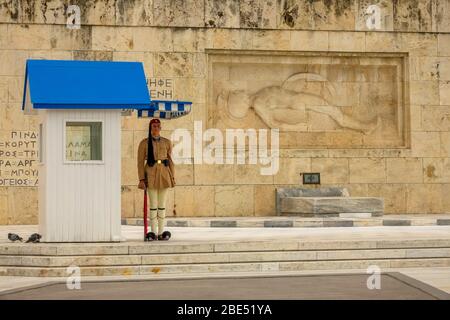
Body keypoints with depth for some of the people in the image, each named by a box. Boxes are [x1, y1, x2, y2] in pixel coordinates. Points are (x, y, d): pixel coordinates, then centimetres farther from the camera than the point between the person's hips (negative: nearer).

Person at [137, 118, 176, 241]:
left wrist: (173, 177, 6)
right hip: (151, 174, -2)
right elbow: (140, 162, -1)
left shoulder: (167, 142, 8)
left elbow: (170, 160, 12)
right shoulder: (144, 143, 1)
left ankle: (161, 232, 9)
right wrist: (141, 179, -7)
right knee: (153, 204, -1)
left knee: (162, 204, 4)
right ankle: (153, 232, 5)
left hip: (164, 174, 2)